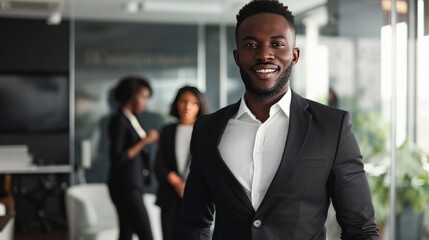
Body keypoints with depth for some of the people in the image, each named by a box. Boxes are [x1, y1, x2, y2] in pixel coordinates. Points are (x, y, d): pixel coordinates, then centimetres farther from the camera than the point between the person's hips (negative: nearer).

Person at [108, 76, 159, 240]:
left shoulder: (131, 120, 14)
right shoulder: (119, 120, -11)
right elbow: (117, 158, -18)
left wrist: (147, 140, 5)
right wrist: (144, 142, -17)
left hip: (133, 185, 9)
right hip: (126, 186, -9)